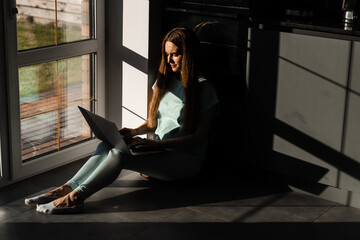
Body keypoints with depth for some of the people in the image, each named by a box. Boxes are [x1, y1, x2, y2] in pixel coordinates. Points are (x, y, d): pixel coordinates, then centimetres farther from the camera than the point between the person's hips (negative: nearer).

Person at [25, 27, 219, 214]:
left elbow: (199, 137, -13)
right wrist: (134, 132, -3)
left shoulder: (203, 88, -8)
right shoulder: (164, 81, 14)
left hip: (186, 159, -7)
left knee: (120, 155, -29)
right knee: (106, 145, -20)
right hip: (159, 150, 7)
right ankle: (68, 188, -26)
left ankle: (75, 197, -29)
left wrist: (158, 144, -22)